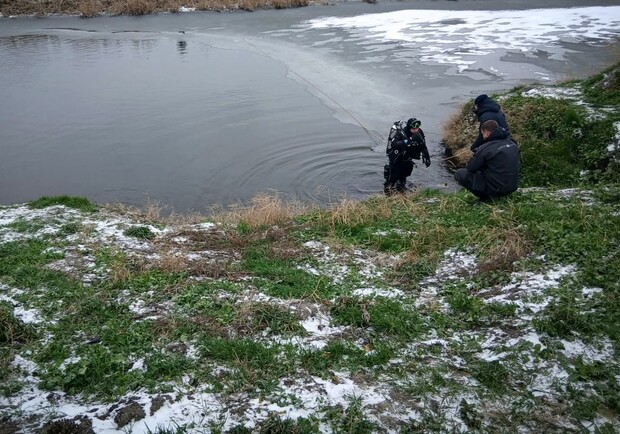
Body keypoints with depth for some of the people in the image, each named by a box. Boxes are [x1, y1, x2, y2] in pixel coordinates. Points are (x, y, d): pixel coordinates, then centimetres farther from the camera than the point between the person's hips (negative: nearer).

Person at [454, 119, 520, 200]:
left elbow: (470, 168, -9)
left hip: (496, 188, -8)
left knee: (459, 174, -1)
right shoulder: (512, 143, 4)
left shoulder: (485, 149, -18)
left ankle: (485, 197, 0)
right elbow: (518, 164, 18)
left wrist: (476, 153, 9)